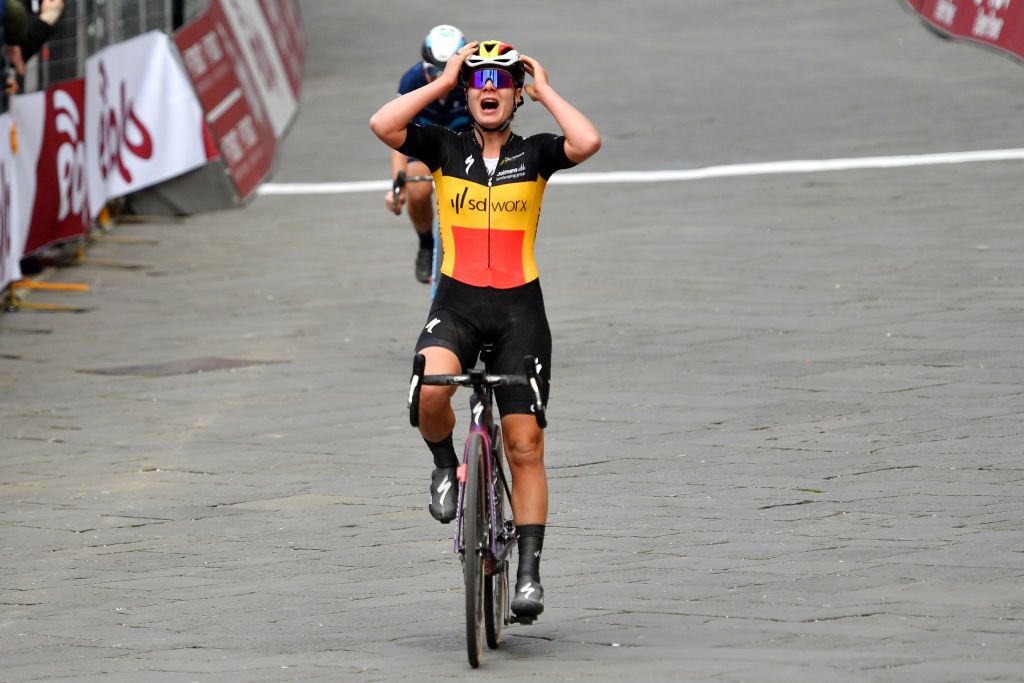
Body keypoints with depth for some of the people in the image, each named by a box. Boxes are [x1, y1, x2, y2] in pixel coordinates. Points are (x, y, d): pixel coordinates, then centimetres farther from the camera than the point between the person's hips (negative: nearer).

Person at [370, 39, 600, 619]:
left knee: (525, 446, -1)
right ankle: (446, 465, 1)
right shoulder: (445, 148, 5)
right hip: (456, 307, 0)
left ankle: (530, 573, 6)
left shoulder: (535, 153, 4)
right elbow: (383, 125, -12)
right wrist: (443, 83, -4)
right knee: (429, 392, -32)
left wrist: (546, 92, -4)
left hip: (520, 311, 0)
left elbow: (587, 143, -17)